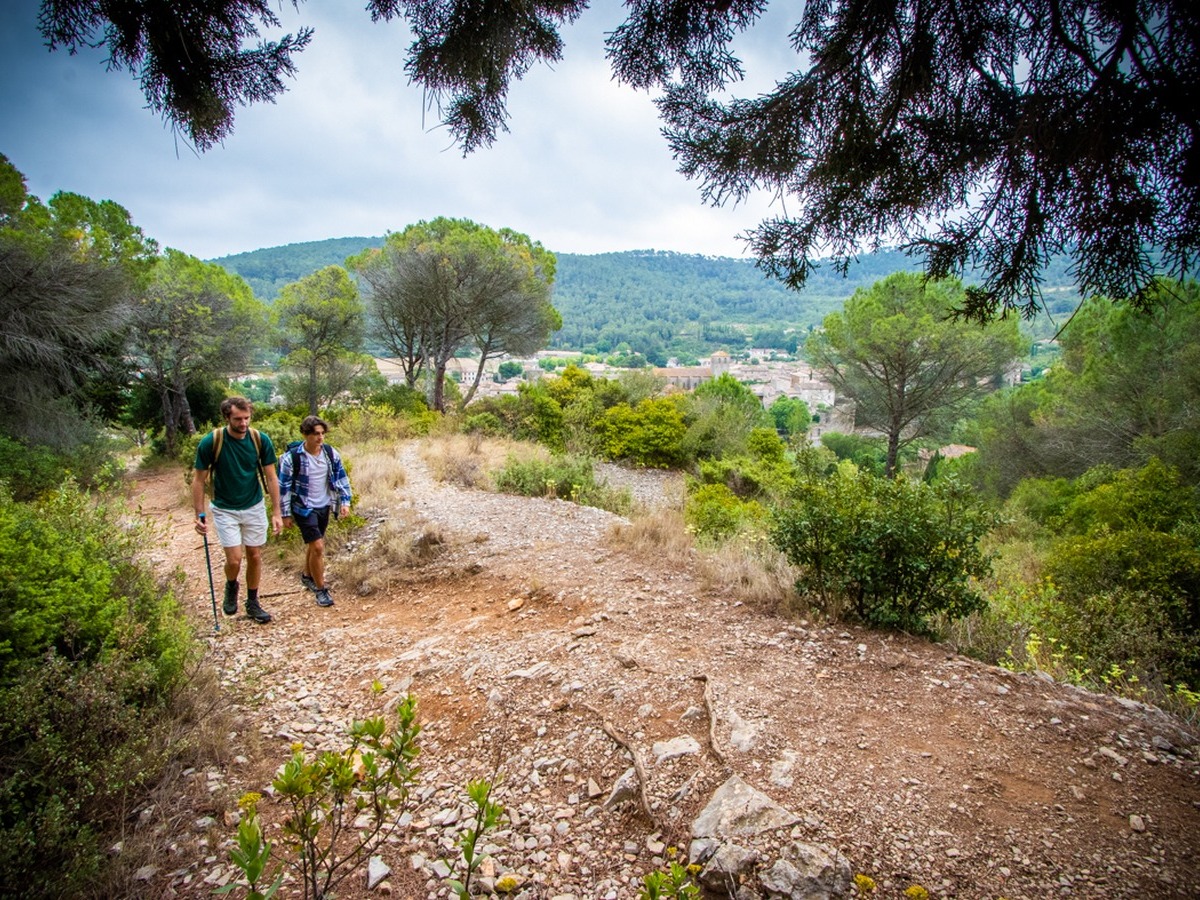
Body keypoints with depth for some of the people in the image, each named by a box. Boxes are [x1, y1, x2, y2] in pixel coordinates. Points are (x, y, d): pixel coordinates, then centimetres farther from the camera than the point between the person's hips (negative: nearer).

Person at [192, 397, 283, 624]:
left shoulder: (260, 440, -12)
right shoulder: (211, 442, -17)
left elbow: (271, 477, -5)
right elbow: (199, 480, -8)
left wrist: (276, 512, -7)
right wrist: (199, 515, -10)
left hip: (254, 507, 2)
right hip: (224, 509, -2)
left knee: (255, 556, 8)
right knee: (234, 559, -7)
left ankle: (253, 603, 25)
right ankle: (231, 587, 27)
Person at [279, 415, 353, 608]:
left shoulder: (331, 453, -6)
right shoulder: (292, 457, -17)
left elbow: (341, 477, 4)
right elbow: (284, 487, -10)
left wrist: (345, 501, -2)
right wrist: (286, 514, -7)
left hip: (324, 506, 5)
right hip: (304, 509, -5)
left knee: (314, 544, 21)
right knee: (318, 547, -10)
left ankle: (307, 576, 45)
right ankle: (320, 590, 5)